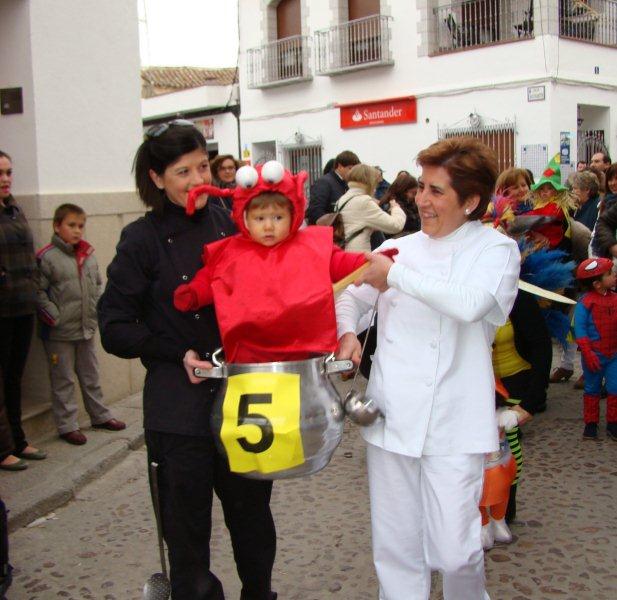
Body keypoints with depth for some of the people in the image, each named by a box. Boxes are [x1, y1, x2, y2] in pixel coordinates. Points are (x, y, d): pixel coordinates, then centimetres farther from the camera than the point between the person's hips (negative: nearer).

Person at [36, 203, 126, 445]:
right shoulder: (47, 257, -14)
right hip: (60, 333, -6)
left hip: (87, 329, 6)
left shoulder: (88, 254, 4)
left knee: (91, 377, 19)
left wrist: (95, 310, 5)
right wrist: (54, 316, -17)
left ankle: (100, 416, 32)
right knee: (63, 380, 6)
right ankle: (67, 425, 16)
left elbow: (97, 284, 15)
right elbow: (39, 291, -14)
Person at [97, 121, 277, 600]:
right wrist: (178, 354, -13)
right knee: (188, 529, 8)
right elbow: (114, 327, -4)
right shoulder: (142, 240, -5)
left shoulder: (227, 224, 5)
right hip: (180, 407, -3)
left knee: (253, 516, 17)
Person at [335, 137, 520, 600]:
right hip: (392, 417, 4)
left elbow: (470, 304, -22)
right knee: (395, 546, 10)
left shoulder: (497, 249, -2)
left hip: (454, 423, -3)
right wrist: (347, 332, -1)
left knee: (454, 552, -3)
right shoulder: (398, 248, 10)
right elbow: (351, 297, 21)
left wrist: (395, 275, -13)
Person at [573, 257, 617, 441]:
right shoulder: (585, 302, -15)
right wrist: (588, 353, -19)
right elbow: (579, 328, -15)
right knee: (592, 390, 11)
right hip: (595, 355, -4)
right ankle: (591, 424, 23)